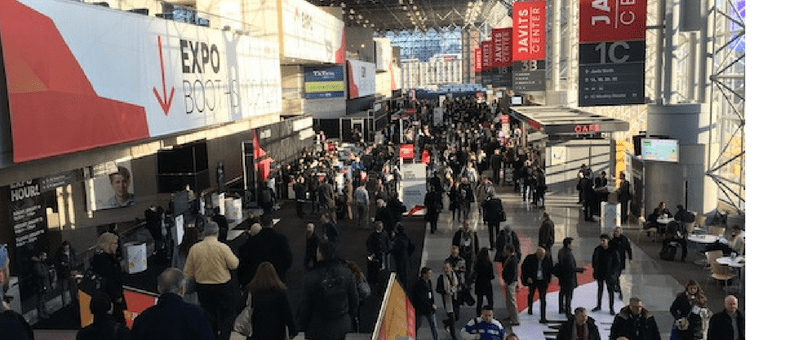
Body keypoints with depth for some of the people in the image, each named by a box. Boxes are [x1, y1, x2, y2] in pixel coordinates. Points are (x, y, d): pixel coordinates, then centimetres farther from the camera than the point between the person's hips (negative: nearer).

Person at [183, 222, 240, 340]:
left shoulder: (194, 248, -5)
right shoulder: (223, 247, -15)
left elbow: (188, 272, 2)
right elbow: (234, 264, -11)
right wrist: (235, 258, 9)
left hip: (202, 288, 4)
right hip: (223, 287, -3)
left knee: (209, 317, 17)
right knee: (228, 316, 9)